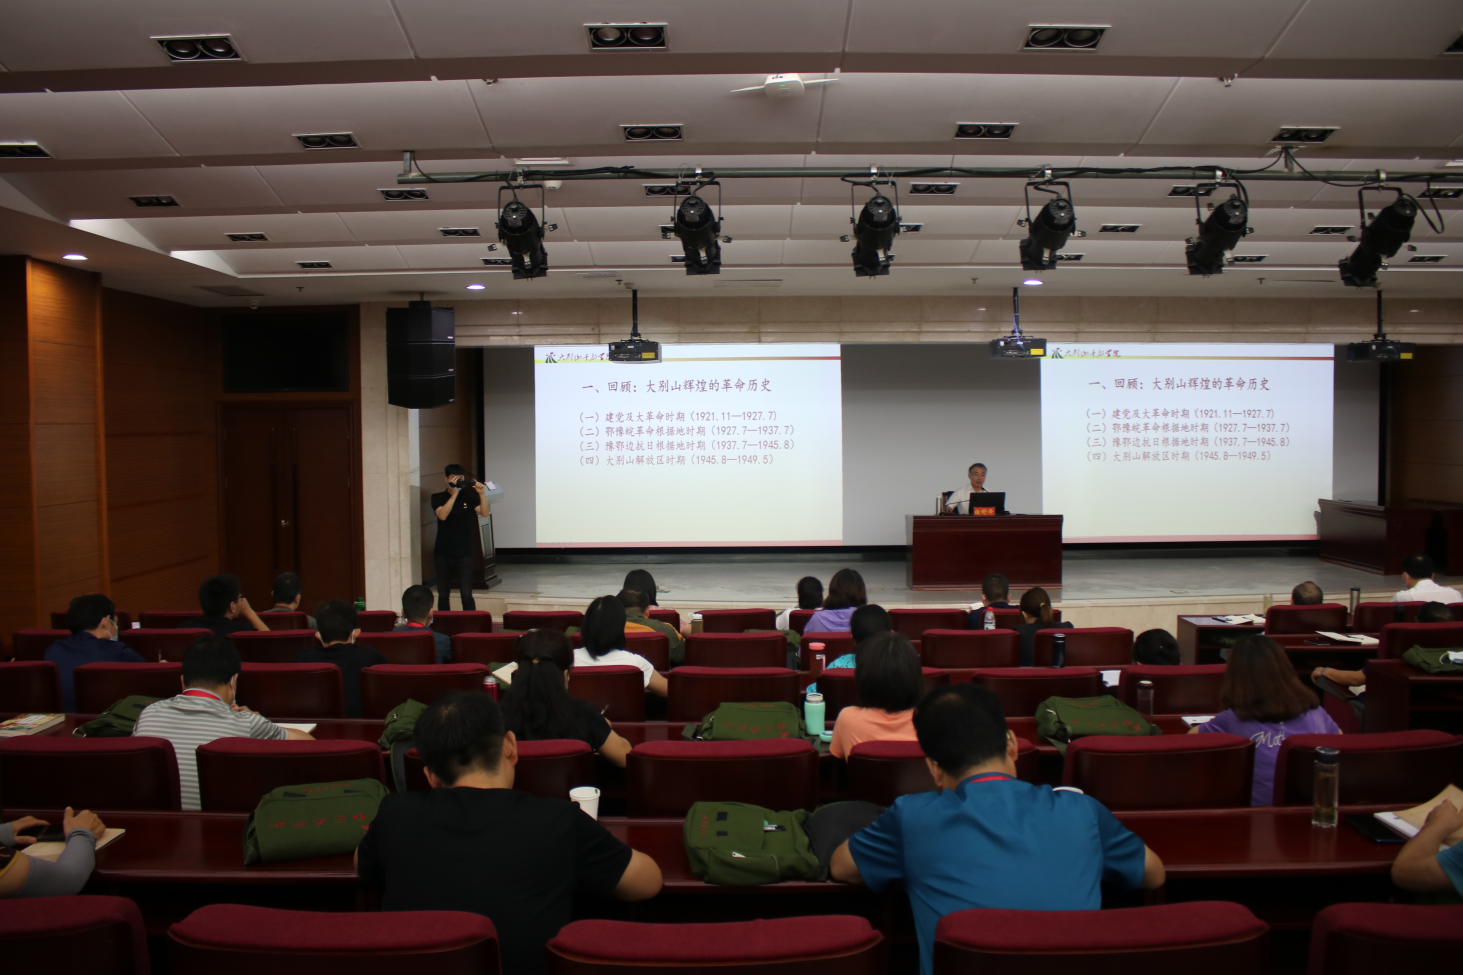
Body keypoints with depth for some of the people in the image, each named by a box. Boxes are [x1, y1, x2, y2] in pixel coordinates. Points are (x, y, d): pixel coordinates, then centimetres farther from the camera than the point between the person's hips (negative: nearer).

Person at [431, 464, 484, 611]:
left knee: (467, 595, -7)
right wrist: (454, 493, -22)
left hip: (464, 554, -1)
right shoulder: (438, 498, 2)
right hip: (443, 554, 1)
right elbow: (442, 515, -17)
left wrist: (481, 494, -26)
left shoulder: (469, 497, 4)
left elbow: (484, 513, -11)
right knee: (443, 595, 7)